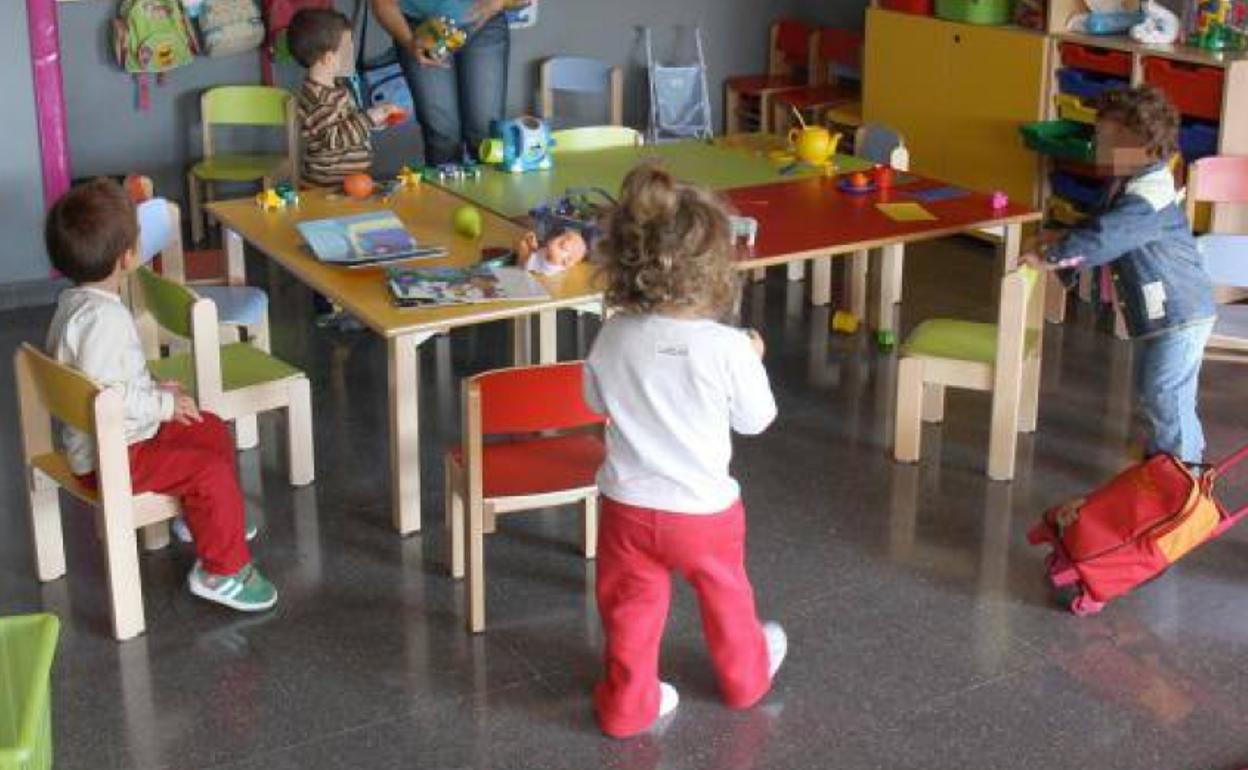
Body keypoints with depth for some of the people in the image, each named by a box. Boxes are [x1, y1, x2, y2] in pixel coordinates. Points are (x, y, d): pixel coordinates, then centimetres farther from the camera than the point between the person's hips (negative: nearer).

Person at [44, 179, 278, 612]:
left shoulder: (76, 302, 6)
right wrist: (163, 403, -22)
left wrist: (154, 391, 7)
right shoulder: (102, 318, -28)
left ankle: (201, 518, 40)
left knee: (212, 432, 21)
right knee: (213, 473, -19)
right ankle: (221, 571, -5)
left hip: (127, 433, 11)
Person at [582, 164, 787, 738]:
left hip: (628, 506, 1)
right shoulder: (727, 347, -23)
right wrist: (752, 360, 8)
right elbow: (756, 420, -7)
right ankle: (745, 678, 47)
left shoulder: (613, 338, -14)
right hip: (704, 509, -1)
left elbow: (597, 402, 4)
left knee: (630, 609, 18)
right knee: (726, 597, 24)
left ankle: (628, 704, 32)